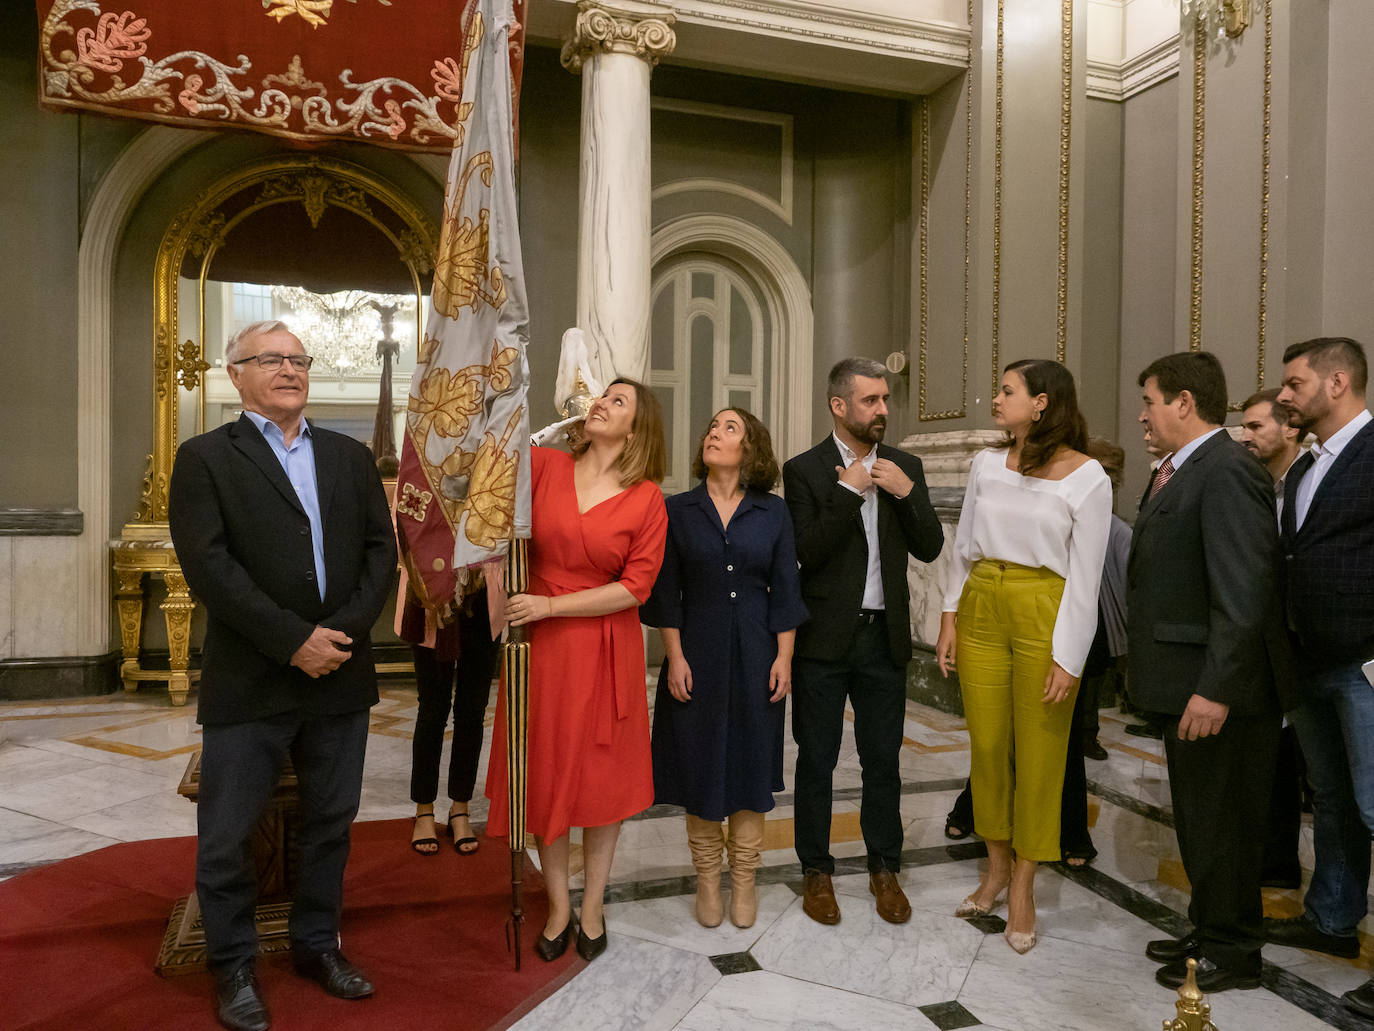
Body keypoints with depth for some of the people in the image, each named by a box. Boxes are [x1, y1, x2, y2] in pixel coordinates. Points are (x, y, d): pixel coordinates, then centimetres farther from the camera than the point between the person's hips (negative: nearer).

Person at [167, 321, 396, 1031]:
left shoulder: (350, 457, 11)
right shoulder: (205, 458, -1)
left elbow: (380, 548, 4)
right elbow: (208, 565, -12)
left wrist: (345, 630, -11)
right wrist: (294, 640, -17)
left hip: (340, 675, 4)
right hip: (250, 682, -4)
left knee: (330, 822, 15)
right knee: (227, 836, 7)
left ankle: (316, 945, 34)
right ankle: (233, 967, 27)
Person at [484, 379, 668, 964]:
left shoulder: (647, 499, -6)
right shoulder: (545, 466, -1)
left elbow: (636, 587, -10)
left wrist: (550, 605, -15)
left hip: (605, 653, -1)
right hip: (541, 648, 2)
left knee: (603, 777, 10)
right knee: (545, 772, 11)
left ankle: (592, 907, 30)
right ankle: (557, 907, 30)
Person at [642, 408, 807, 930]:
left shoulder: (773, 513, 2)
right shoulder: (677, 510, 1)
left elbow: (784, 590, 2)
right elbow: (666, 593, 0)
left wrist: (783, 658, -4)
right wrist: (675, 658, -6)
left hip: (755, 658, 0)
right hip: (697, 657, 0)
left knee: (751, 767, 8)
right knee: (700, 767, 7)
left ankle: (744, 882, 25)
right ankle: (707, 881, 25)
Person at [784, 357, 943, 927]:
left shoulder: (904, 468, 6)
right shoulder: (805, 470, -5)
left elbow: (930, 548, 0)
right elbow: (807, 552, -15)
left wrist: (905, 492, -13)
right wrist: (848, 491, -20)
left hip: (885, 637, 3)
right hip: (824, 639, -3)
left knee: (883, 760, 13)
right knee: (816, 761, 9)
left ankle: (884, 869, 30)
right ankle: (816, 871, 26)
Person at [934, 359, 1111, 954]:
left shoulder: (1086, 476, -6)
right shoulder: (987, 464, 7)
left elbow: (1084, 574, -8)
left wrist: (1069, 657, -11)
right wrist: (950, 620, 6)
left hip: (1044, 616, -4)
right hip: (982, 609, 4)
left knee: (1037, 753, 5)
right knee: (986, 744, 10)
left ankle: (1023, 886, 20)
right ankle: (996, 867, 28)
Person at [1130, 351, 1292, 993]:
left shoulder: (1227, 472, -19)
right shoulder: (1178, 473, 12)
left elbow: (1244, 593, -26)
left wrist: (1215, 689, -27)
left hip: (1220, 691, -10)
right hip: (1188, 684, 10)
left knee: (1220, 821, 6)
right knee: (1197, 819, 21)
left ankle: (1231, 954, 23)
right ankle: (1210, 931, 38)